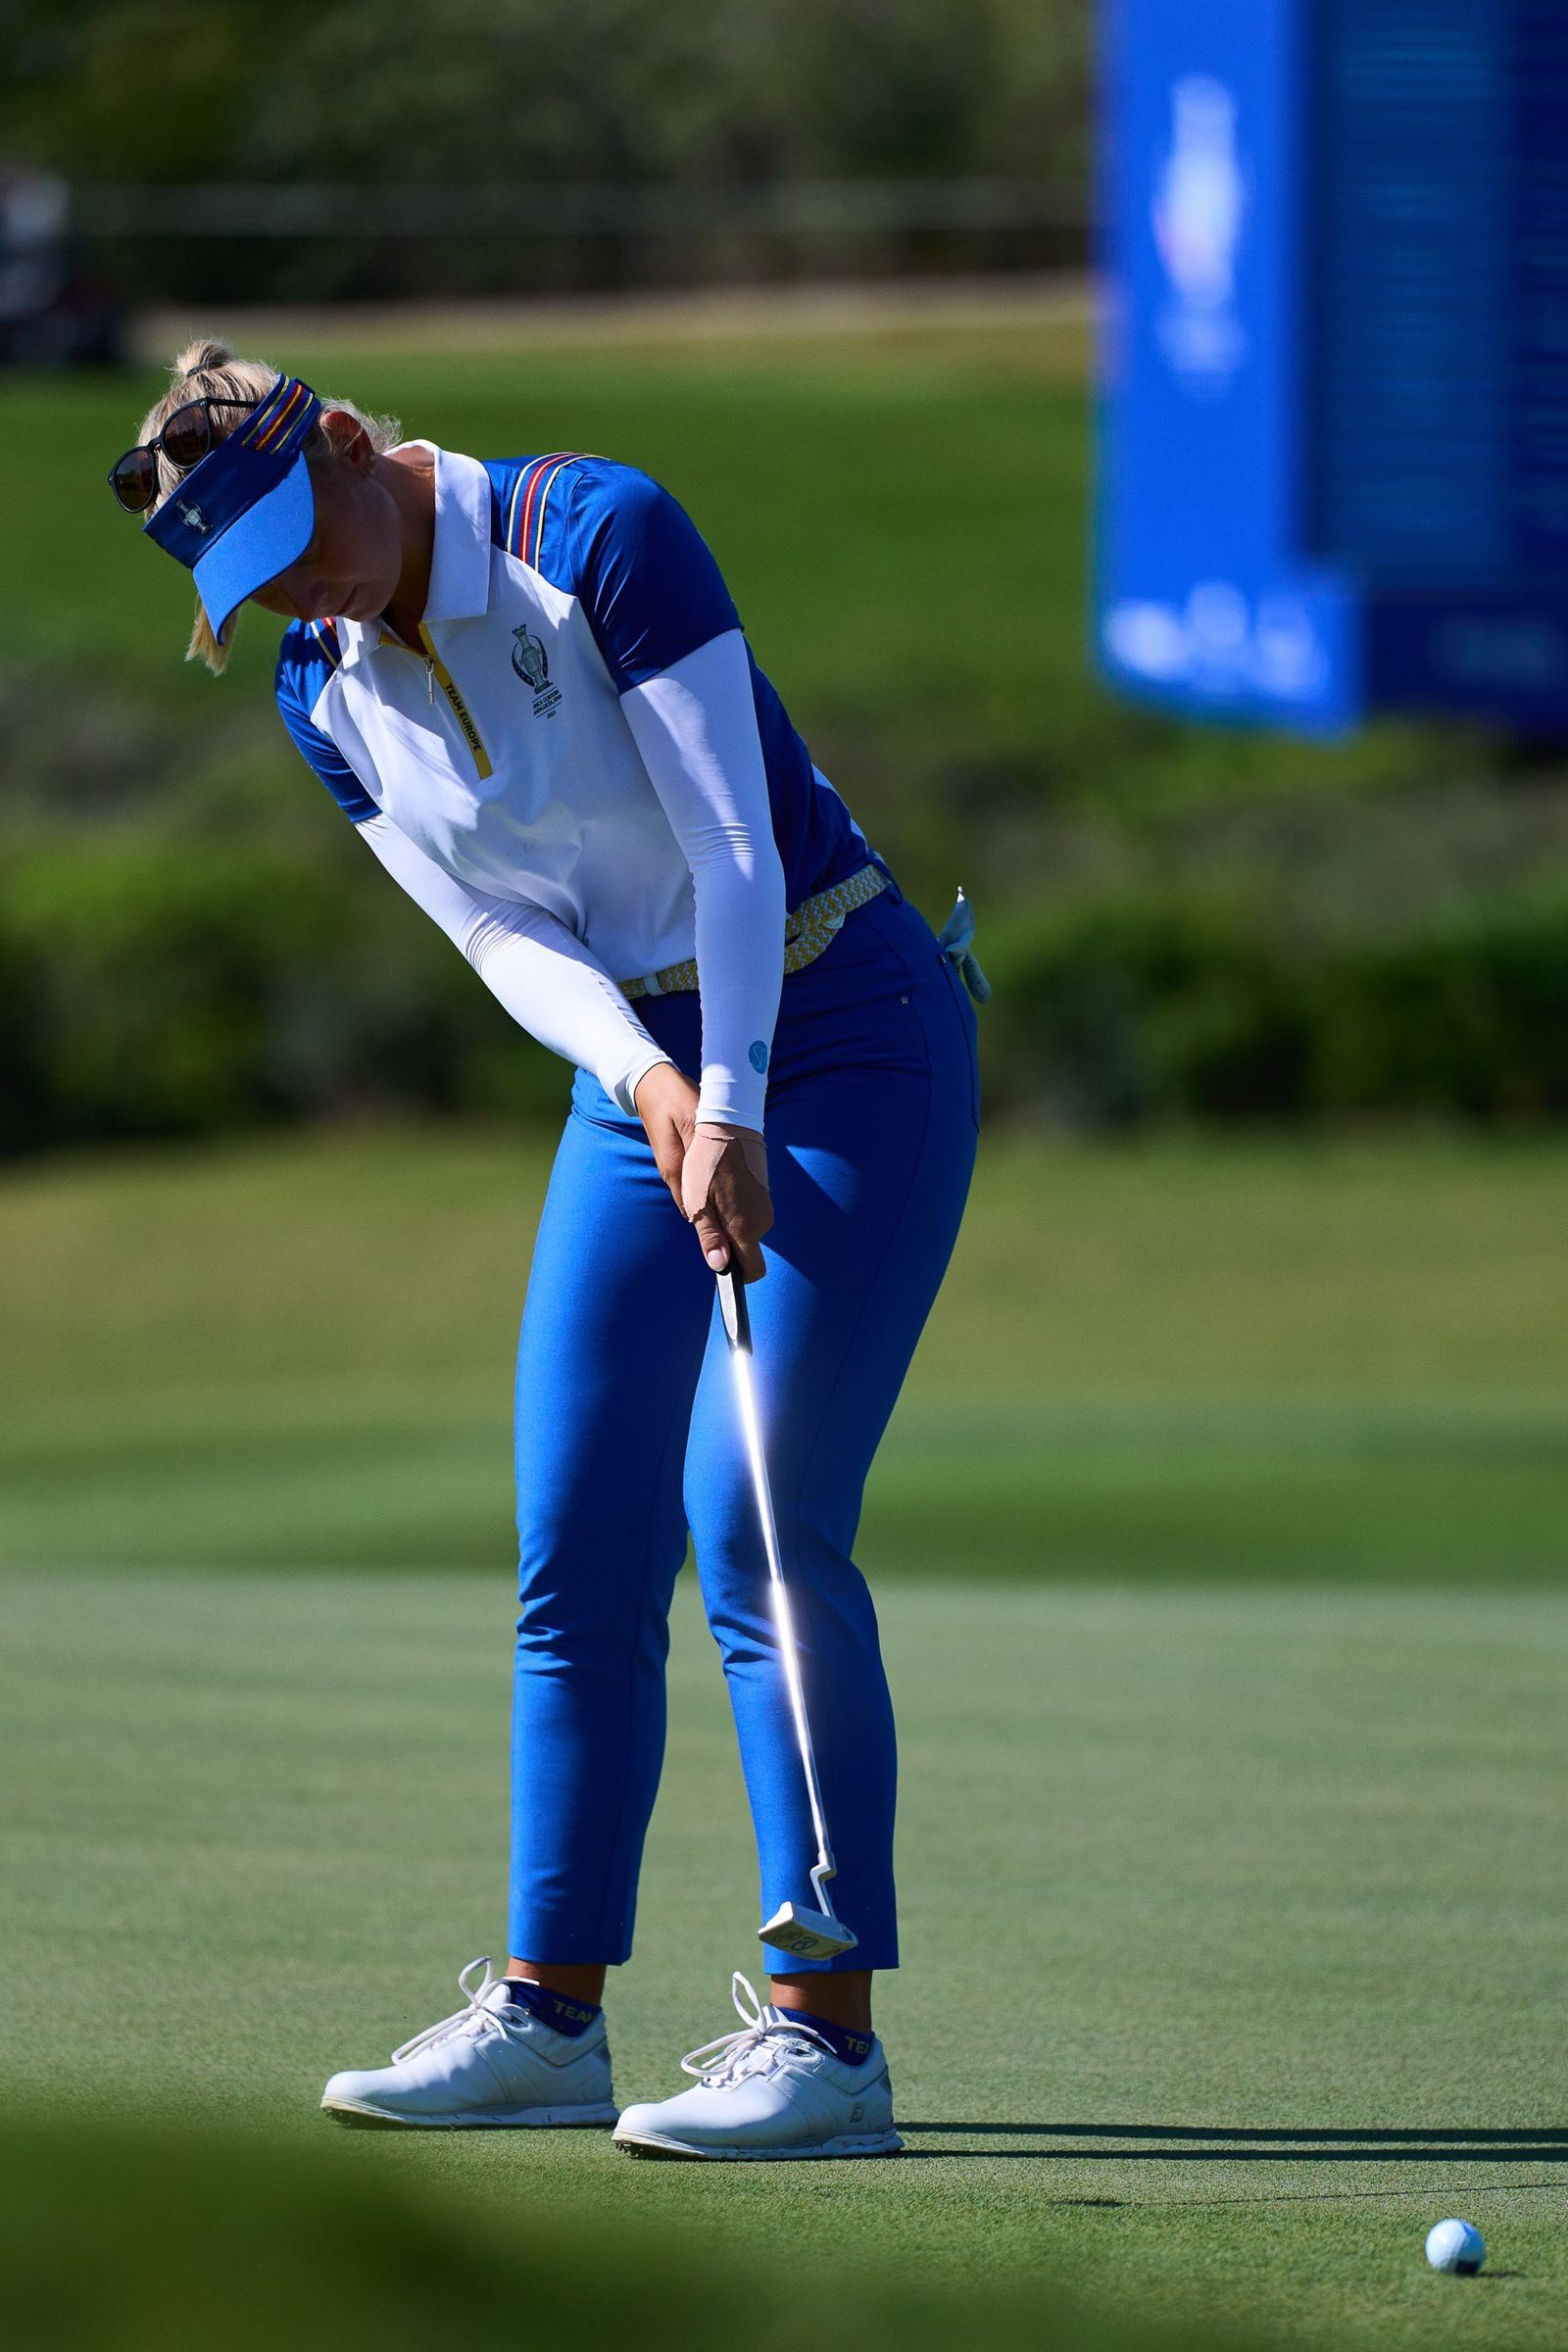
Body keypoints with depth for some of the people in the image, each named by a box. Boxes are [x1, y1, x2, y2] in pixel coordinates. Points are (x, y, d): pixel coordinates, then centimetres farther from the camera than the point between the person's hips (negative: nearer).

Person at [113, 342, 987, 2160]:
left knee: (760, 1521, -14)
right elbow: (504, 936, -2)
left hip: (842, 1038, -7)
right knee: (577, 1548, 3)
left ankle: (827, 2030, -13)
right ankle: (549, 2011, 10)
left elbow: (735, 847, -21)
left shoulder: (600, 535, -19)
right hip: (642, 1068, 7)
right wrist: (647, 1079, -20)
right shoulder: (325, 693, 1)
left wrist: (737, 1112, -26)